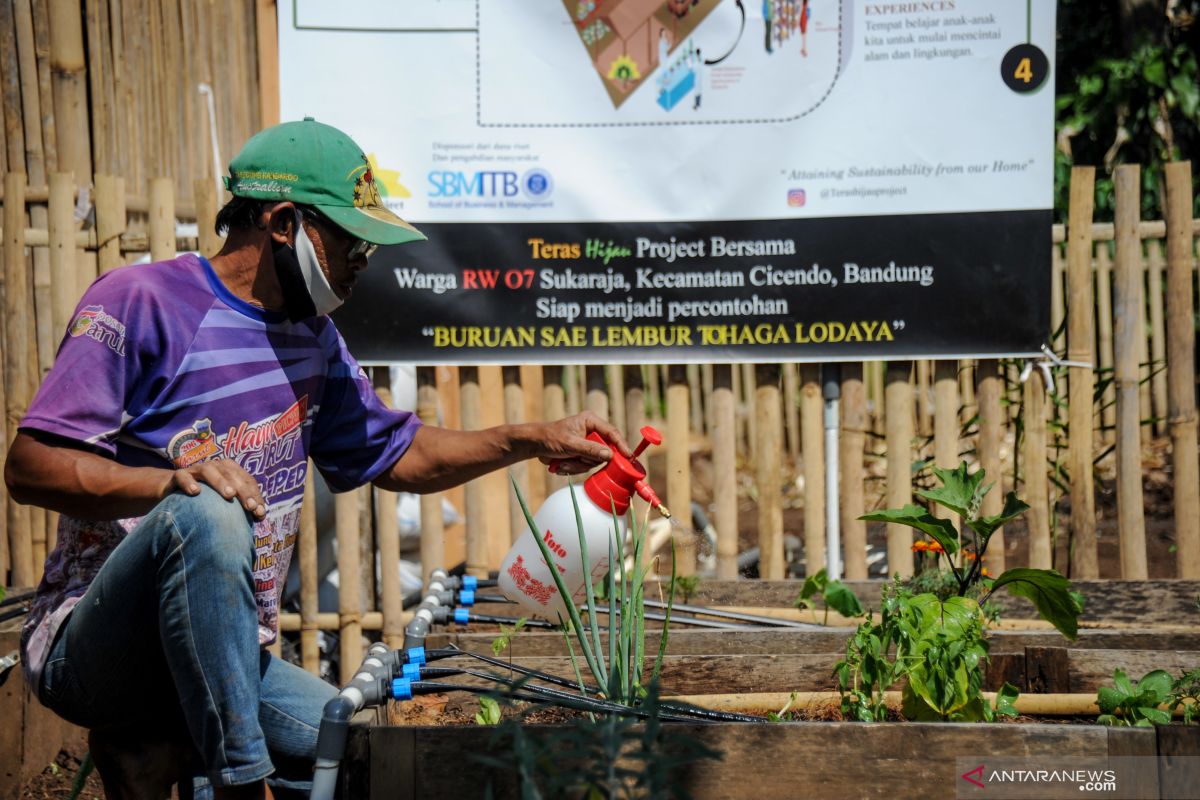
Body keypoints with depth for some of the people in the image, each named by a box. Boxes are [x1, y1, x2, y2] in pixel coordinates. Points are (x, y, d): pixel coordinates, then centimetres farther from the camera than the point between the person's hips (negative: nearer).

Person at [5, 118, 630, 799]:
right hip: (91, 657, -7)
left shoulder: (312, 337, 15)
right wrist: (168, 480, -33)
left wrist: (534, 441, 15)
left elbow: (396, 455, 27)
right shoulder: (138, 302, -9)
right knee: (205, 514, -37)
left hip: (226, 665, 7)